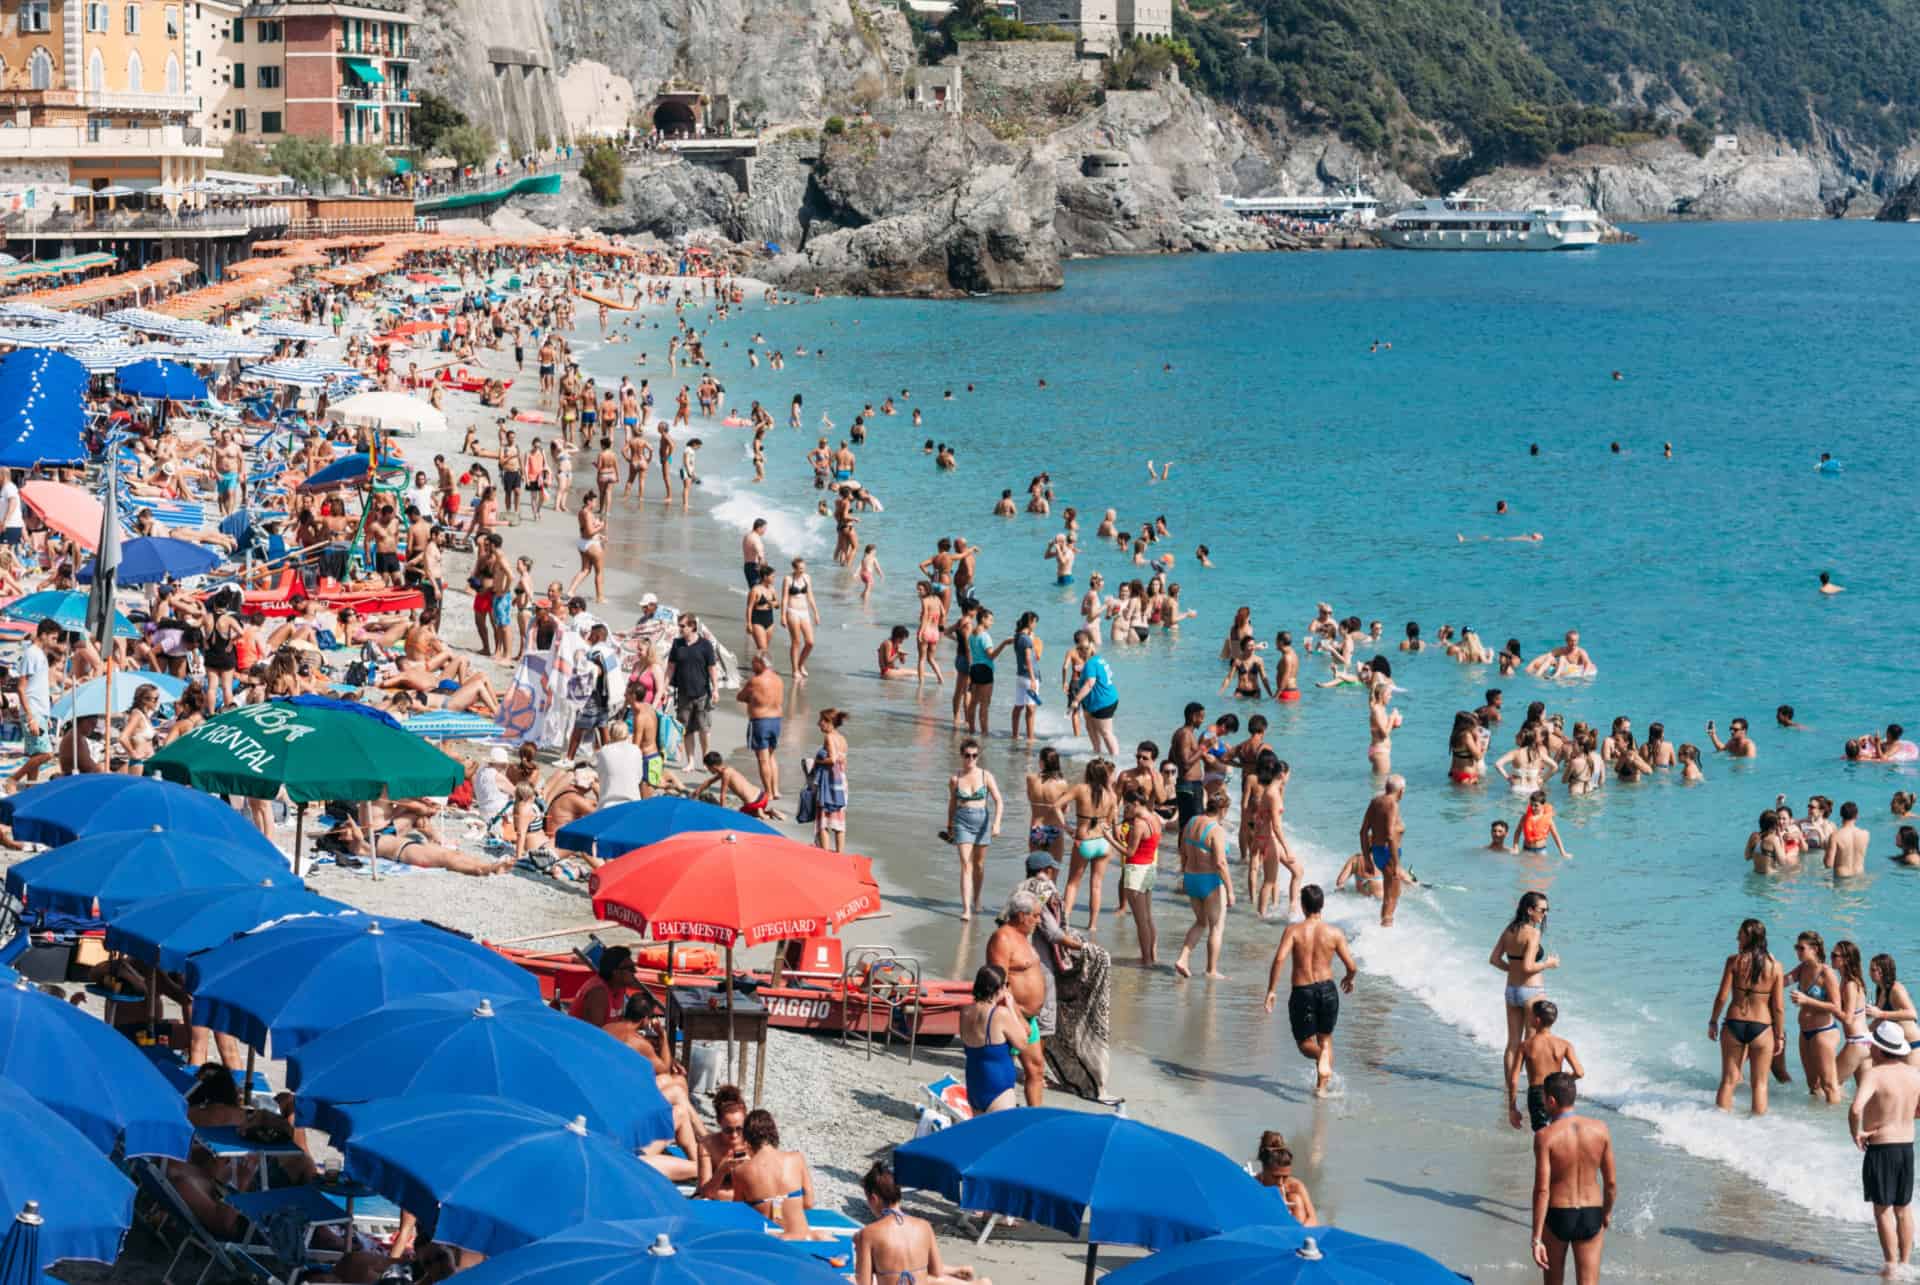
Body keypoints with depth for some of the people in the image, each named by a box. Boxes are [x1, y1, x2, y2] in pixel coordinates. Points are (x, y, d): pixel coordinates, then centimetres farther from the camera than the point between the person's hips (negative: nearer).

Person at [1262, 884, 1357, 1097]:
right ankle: (1322, 1086, 13)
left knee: (1305, 1044, 12)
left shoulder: (1293, 930, -6)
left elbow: (1279, 959, -19)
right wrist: (1349, 979, 23)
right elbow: (1352, 967, -1)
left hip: (1302, 992, -2)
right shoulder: (1334, 933, -2)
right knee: (1325, 1038, 22)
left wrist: (1272, 990, -11)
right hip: (1327, 989, 2)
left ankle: (1322, 1057, -23)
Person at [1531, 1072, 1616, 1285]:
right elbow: (1611, 1182, 2)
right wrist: (1607, 1214, 21)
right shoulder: (1600, 1130, -4)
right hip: (1591, 1217, 2)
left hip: (1557, 1215, -2)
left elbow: (1542, 1190, -18)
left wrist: (1536, 1240, -16)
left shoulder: (1545, 1136, -15)